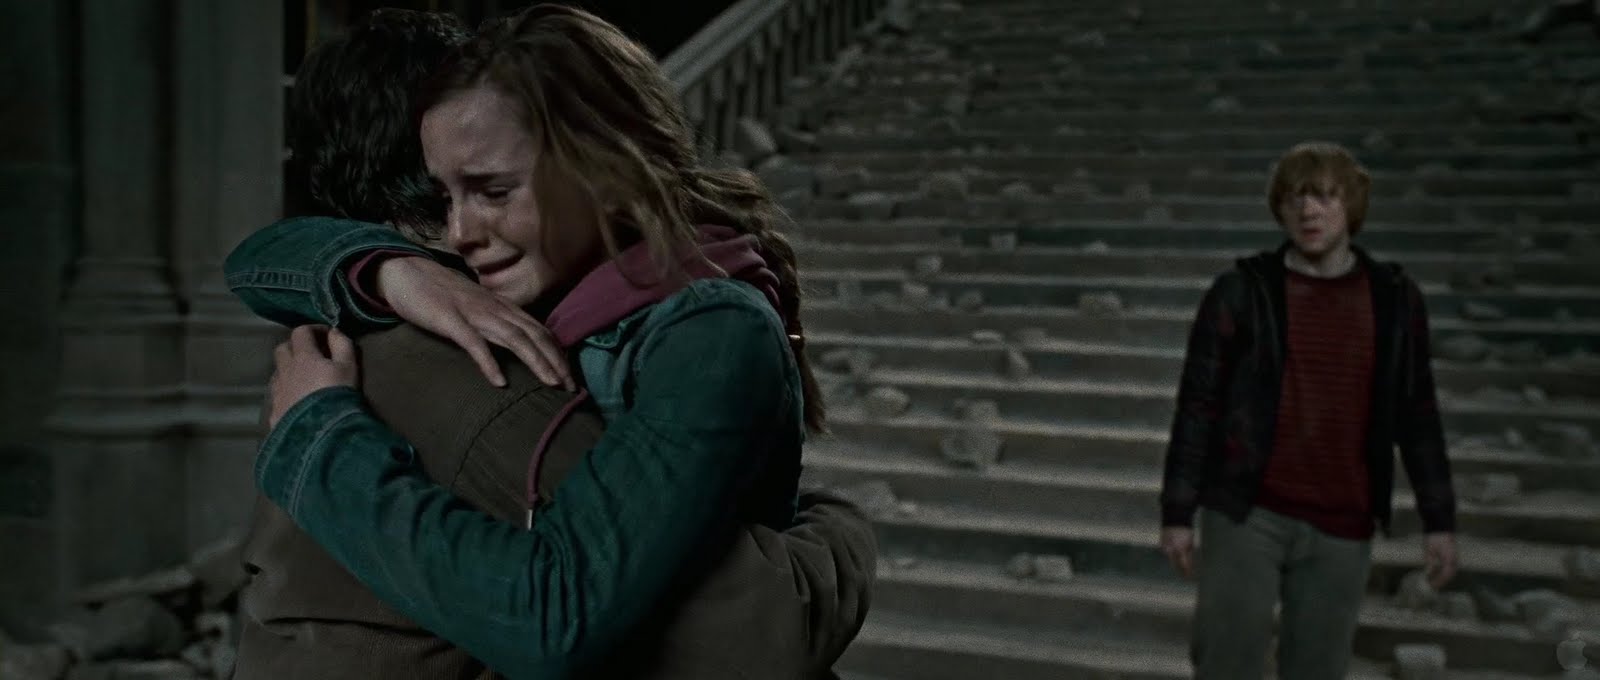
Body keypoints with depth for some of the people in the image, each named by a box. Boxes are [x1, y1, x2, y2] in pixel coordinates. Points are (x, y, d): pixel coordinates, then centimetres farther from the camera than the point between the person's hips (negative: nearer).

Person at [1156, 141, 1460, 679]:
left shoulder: (1395, 299, 4)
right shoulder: (1240, 292, -4)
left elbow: (1416, 415, 9)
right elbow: (1197, 406, -3)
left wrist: (1439, 519, 7)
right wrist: (1178, 511, -5)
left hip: (1342, 527, 3)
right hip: (1245, 515, -2)